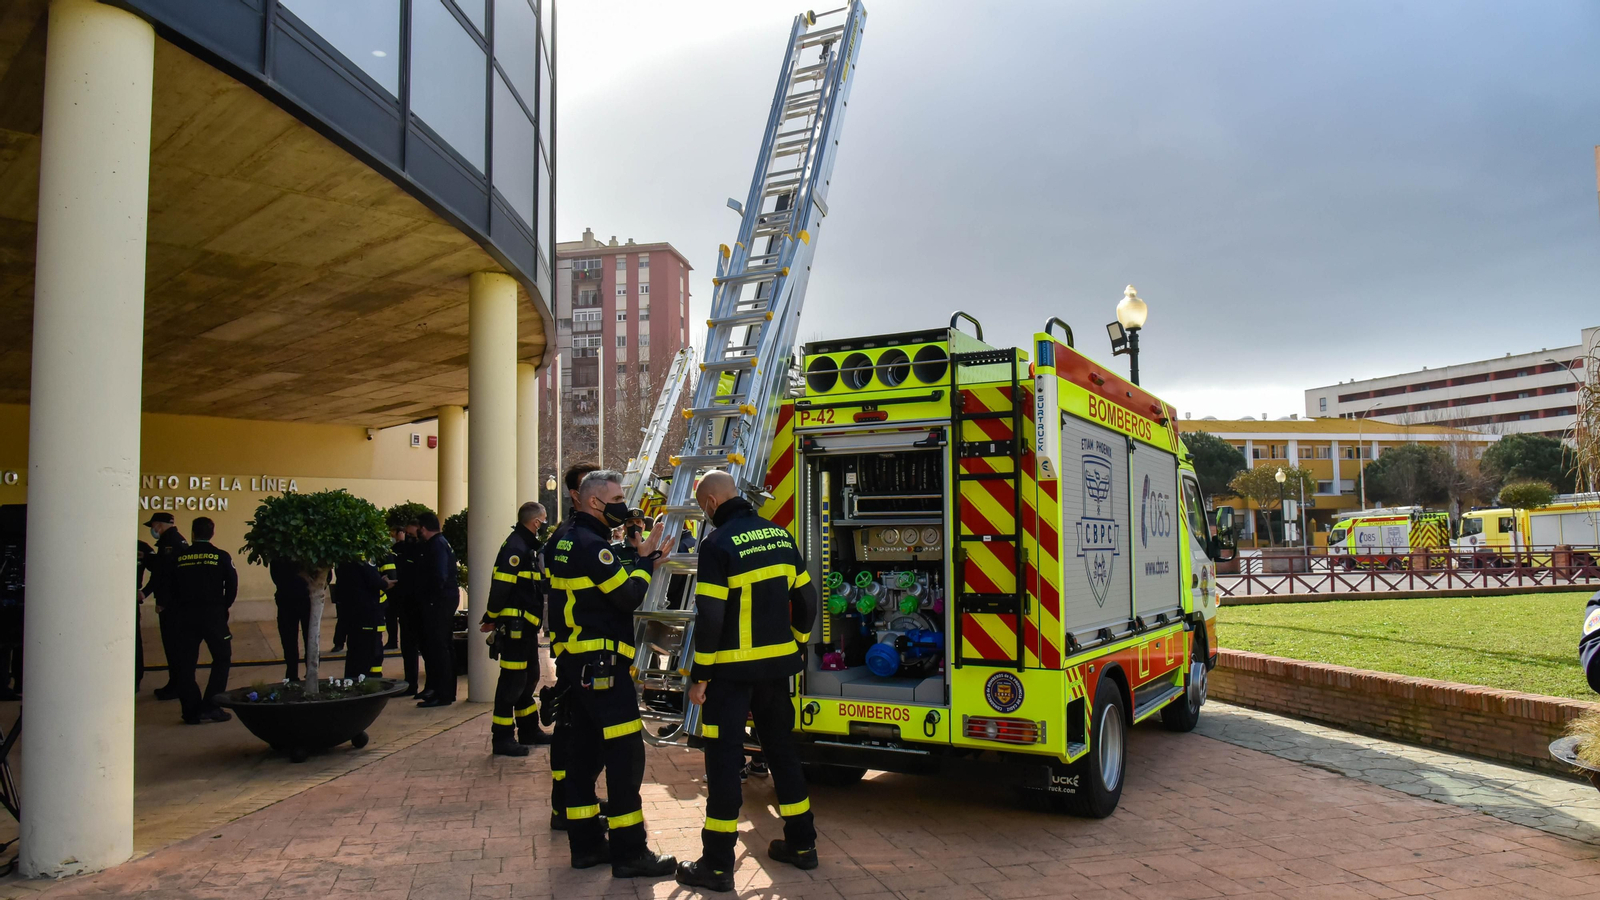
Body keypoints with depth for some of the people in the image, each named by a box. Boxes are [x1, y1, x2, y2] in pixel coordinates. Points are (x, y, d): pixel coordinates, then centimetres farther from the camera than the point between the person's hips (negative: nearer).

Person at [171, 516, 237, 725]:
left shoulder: (180, 558, 3)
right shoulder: (221, 556, -4)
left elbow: (172, 589, 6)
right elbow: (232, 586, -4)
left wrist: (179, 611, 16)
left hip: (186, 615, 2)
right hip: (213, 614, -2)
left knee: (186, 663, 9)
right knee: (222, 658, 8)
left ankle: (191, 711, 9)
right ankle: (210, 706, -2)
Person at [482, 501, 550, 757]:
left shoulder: (527, 547, 16)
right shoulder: (515, 548, -17)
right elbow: (500, 586, -21)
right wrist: (492, 618, -15)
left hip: (526, 626, 11)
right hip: (514, 625, -11)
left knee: (529, 678, 17)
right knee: (512, 681, -6)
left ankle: (529, 730, 28)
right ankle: (502, 738, 1)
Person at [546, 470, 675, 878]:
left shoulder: (567, 542, 15)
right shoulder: (593, 544, -16)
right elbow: (628, 597, -17)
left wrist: (641, 560, 9)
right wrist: (645, 559, -5)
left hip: (579, 663, 11)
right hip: (603, 665, -11)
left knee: (585, 753, 13)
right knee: (625, 755, -6)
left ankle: (586, 844, 20)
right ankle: (629, 853, -3)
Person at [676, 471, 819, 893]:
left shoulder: (718, 545, -14)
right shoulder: (781, 536, 6)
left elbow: (710, 617, -18)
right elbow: (805, 600, 9)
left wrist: (700, 676, -10)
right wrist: (794, 648, 20)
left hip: (732, 669, -6)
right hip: (777, 666, 7)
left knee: (724, 760, 2)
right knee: (782, 750, 18)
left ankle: (718, 864, 8)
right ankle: (801, 843, 27)